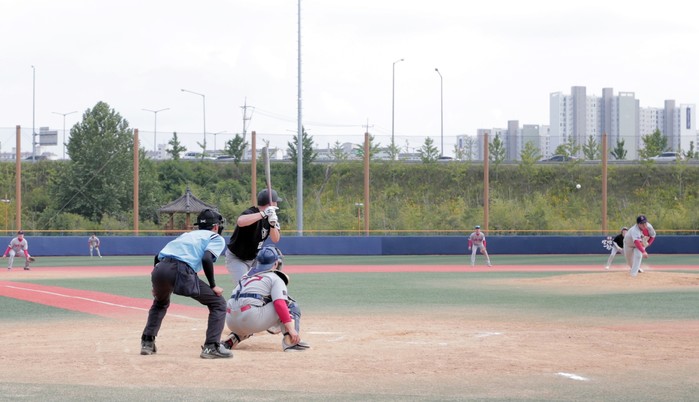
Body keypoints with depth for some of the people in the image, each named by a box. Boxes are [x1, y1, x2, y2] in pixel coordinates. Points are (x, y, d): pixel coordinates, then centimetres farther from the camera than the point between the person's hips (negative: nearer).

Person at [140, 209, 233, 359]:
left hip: (159, 268, 6)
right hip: (181, 270, -6)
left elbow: (158, 257, 29)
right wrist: (213, 286, 3)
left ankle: (147, 342, 27)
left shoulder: (187, 235, 35)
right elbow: (206, 259, -4)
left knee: (160, 303, 37)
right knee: (218, 303, 8)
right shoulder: (217, 238, 18)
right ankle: (211, 347, -4)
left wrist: (158, 284, 36)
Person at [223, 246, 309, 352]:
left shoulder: (246, 276, 28)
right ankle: (289, 342, -12)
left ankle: (230, 341, 16)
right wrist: (291, 329, -15)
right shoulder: (276, 278, 6)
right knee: (291, 305, 5)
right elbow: (280, 304, -10)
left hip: (231, 323, 7)